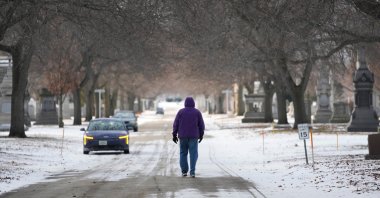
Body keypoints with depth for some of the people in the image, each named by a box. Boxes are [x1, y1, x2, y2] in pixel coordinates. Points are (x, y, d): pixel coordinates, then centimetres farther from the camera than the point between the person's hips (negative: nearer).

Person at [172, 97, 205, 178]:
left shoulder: (181, 112, -1)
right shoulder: (197, 112, -2)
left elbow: (176, 124, -2)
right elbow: (201, 125, -1)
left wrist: (174, 135, 4)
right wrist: (201, 135, 10)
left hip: (183, 136, 1)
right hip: (193, 136, -1)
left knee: (183, 153, 13)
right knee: (193, 154, -1)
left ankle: (184, 171, 12)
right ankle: (192, 172, -13)